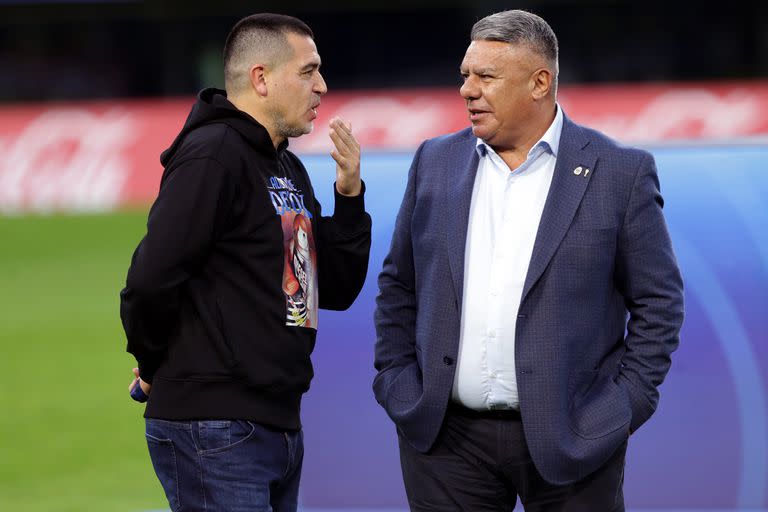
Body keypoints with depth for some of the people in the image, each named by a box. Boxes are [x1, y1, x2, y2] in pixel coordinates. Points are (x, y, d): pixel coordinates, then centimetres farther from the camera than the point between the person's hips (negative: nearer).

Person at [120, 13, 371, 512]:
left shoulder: (288, 170, 16)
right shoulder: (213, 154, -13)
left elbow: (337, 289, 17)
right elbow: (151, 279, -22)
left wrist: (350, 195, 5)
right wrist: (154, 369, -6)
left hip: (280, 426, 9)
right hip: (215, 432, -9)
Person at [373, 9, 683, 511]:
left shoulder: (620, 173, -2)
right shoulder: (436, 162, 9)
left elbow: (658, 301, 0)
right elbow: (398, 286, 15)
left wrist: (624, 407, -7)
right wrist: (397, 385, 6)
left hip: (570, 442, -3)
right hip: (446, 437, 3)